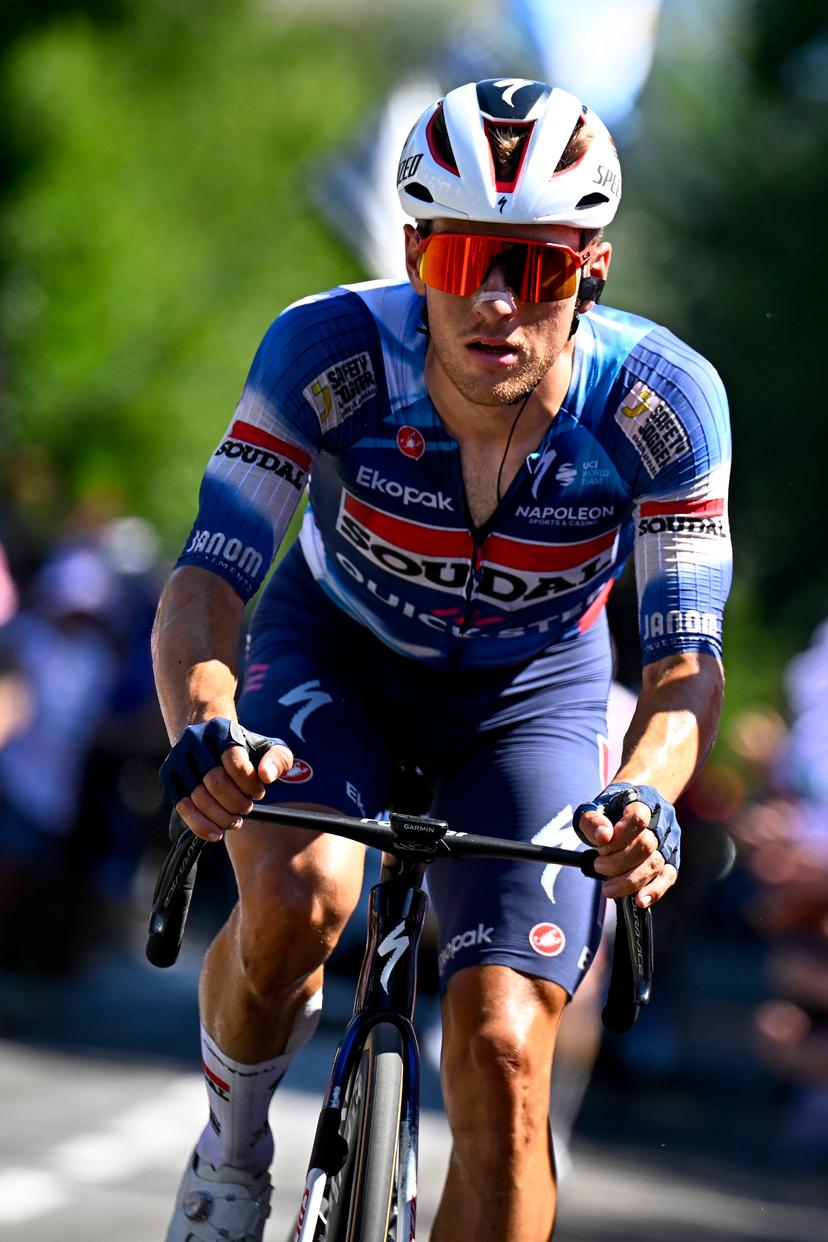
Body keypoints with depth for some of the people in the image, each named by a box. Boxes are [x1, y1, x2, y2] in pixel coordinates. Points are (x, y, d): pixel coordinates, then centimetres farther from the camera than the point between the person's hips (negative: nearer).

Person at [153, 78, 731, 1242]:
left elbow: (685, 658, -26)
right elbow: (207, 579, -30)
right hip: (336, 652, 0)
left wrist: (643, 796, -48)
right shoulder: (327, 354, -31)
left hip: (530, 693, 1)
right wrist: (201, 730, -52)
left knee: (502, 1058, -15)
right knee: (297, 902, -31)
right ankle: (232, 1142, 1)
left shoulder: (661, 403, -29)